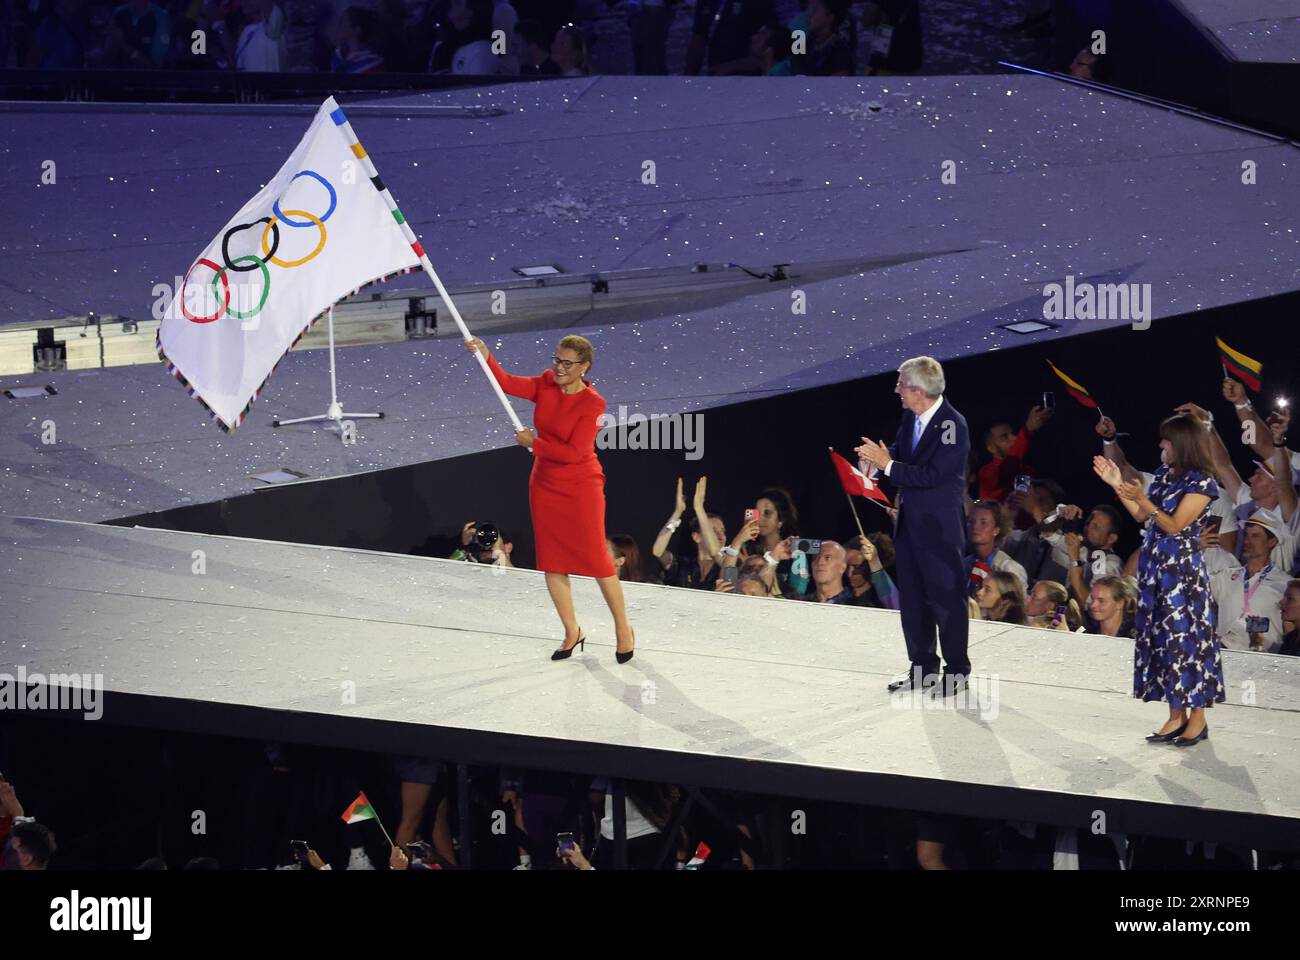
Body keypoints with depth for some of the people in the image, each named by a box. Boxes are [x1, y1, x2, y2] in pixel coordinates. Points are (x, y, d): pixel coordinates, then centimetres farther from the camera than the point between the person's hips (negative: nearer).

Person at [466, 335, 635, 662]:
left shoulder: (592, 404, -19)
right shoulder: (546, 385, -1)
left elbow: (573, 452, -22)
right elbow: (508, 384, -10)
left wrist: (534, 443, -15)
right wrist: (486, 357, -25)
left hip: (580, 488, -6)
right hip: (545, 485, 6)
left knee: (596, 559, -1)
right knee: (551, 563, 9)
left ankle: (623, 629, 15)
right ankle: (572, 632, 22)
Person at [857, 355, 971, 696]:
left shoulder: (953, 425, -20)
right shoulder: (911, 416, 3)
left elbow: (932, 475, -25)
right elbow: (900, 451, 15)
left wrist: (888, 465, -22)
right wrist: (878, 456, -7)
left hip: (939, 527, -8)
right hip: (909, 522, 8)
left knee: (946, 598, 1)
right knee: (912, 597, 14)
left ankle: (957, 668, 11)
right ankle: (923, 665, 24)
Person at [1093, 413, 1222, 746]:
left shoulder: (1201, 482, -12)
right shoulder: (1164, 474, 11)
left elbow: (1175, 525, -16)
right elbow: (1141, 517, 15)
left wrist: (1141, 498, -24)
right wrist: (1118, 486, 6)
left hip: (1183, 569, -8)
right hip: (1154, 565, 8)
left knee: (1186, 637, -4)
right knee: (1163, 637, 8)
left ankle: (1197, 718, 4)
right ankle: (1176, 716, 14)